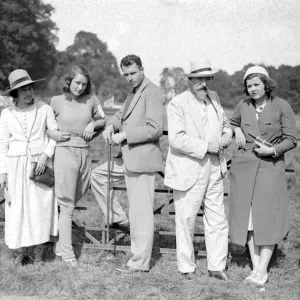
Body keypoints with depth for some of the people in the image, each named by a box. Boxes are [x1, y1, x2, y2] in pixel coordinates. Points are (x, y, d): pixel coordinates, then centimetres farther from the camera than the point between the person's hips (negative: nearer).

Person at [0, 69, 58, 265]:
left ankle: (39, 251, 9)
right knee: (17, 208, 1)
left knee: (41, 207, -1)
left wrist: (46, 155, -13)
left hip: (40, 164, -1)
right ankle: (21, 252, 12)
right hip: (16, 166, 1)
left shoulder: (44, 109, -1)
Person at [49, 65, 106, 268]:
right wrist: (54, 135, -7)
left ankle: (61, 245, 27)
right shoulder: (57, 101, -2)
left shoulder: (91, 100, 3)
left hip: (85, 153, 4)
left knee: (75, 199, 11)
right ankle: (67, 253, -1)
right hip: (65, 152, -4)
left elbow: (103, 120, 18)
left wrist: (93, 124, -2)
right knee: (67, 205, -4)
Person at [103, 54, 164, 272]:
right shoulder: (133, 94, 20)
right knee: (137, 210, 13)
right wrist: (111, 125, 1)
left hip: (143, 160, -10)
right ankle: (139, 254, 20)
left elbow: (154, 129, -19)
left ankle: (140, 261, -2)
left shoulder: (152, 93, -12)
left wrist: (124, 135, -16)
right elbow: (122, 115, 24)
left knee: (142, 211, -7)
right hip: (132, 161, 10)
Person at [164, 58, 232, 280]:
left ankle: (217, 267, 18)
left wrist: (226, 136, 1)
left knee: (218, 220, 8)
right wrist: (206, 146, -20)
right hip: (188, 172, -6)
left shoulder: (214, 98, 11)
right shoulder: (177, 104, -10)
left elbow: (225, 124, 24)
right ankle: (187, 268, 17)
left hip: (214, 170, 6)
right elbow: (177, 139, -21)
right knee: (186, 221, 3)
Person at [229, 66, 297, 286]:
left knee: (267, 218, -6)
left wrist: (272, 150, -17)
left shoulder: (281, 106, -4)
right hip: (244, 166, 3)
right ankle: (256, 267, 10)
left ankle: (262, 270, -2)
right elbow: (232, 122, 27)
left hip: (270, 166, -3)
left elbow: (291, 139, -2)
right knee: (249, 217, 3)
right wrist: (237, 131, 6)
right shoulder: (244, 106, 6)